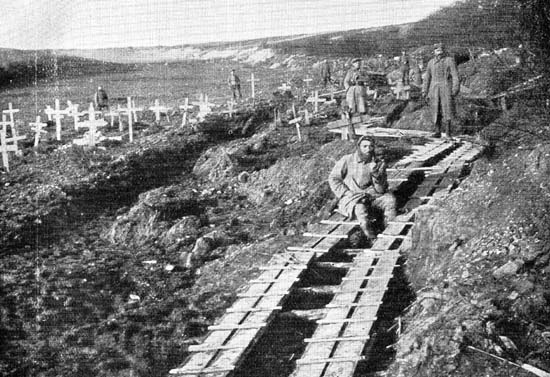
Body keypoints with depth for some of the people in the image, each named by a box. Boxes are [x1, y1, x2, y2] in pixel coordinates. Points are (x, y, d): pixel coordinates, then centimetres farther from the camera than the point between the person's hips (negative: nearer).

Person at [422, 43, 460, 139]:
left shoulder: (450, 61, 1)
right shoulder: (431, 63, 13)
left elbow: (455, 75, -5)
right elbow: (427, 78, 17)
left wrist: (455, 88, -15)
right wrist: (425, 92, 12)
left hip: (446, 89, -3)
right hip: (434, 89, 3)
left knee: (447, 111, -7)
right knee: (436, 111, 2)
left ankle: (448, 133, -4)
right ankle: (437, 132, 8)